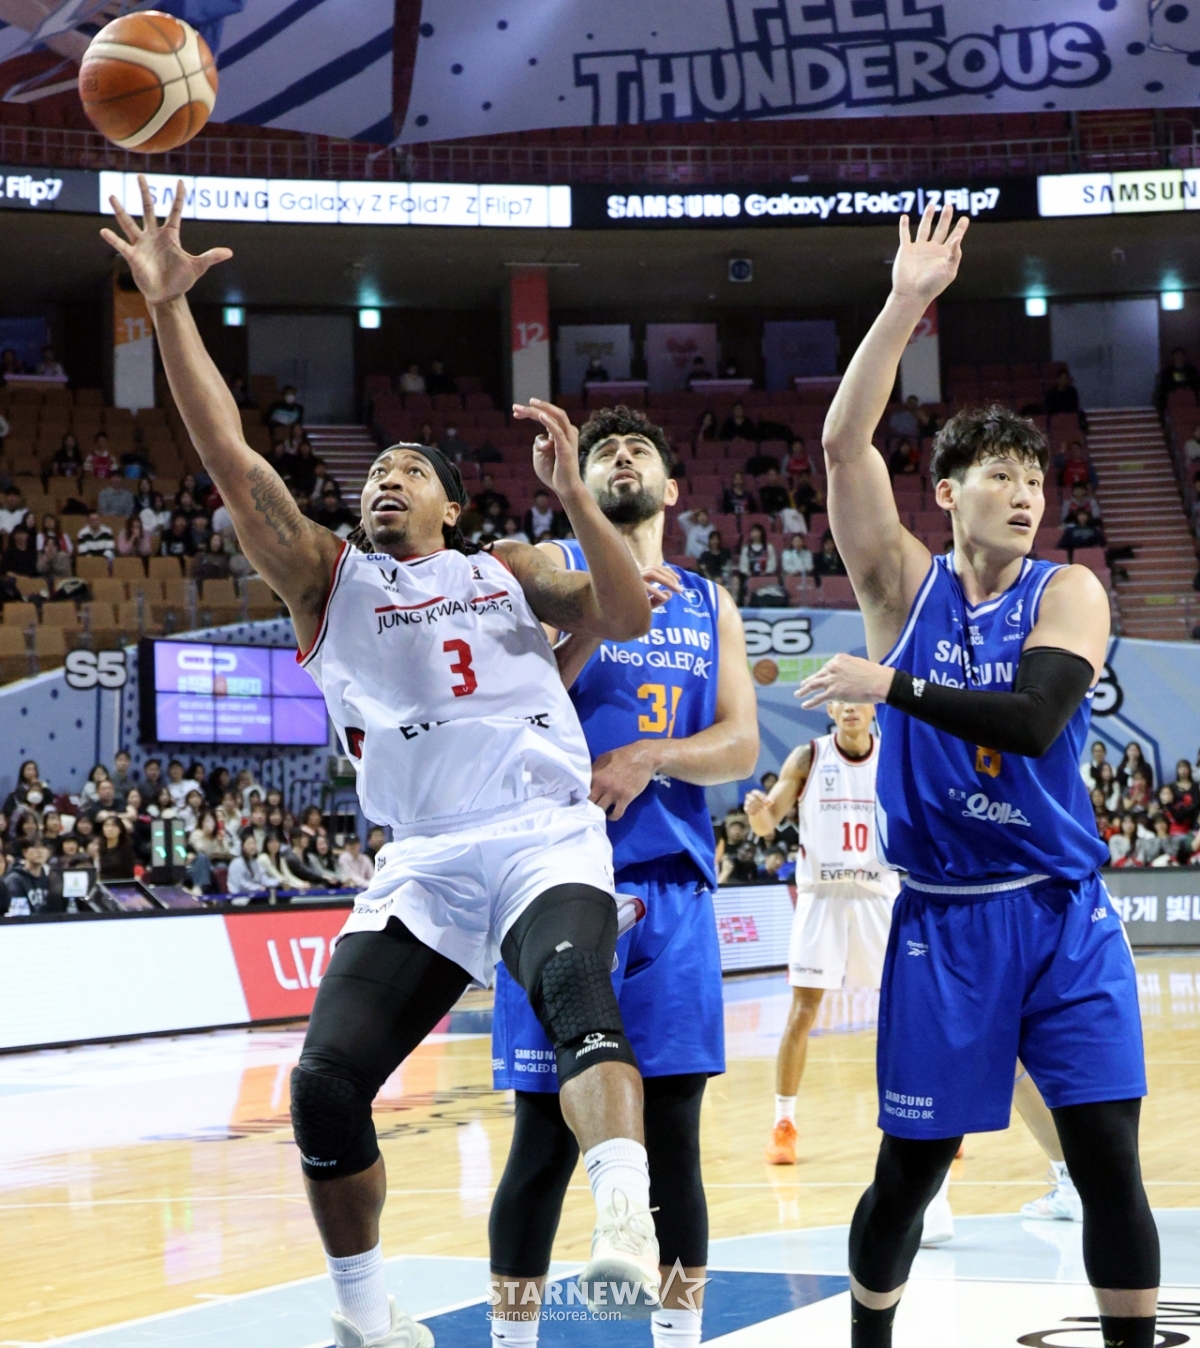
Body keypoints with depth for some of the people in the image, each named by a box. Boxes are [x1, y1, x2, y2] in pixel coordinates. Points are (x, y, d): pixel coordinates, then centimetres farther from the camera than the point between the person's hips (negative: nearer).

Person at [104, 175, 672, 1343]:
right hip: (424, 861, 2)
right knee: (325, 1083, -9)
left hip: (546, 839, -2)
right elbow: (230, 459, 3)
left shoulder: (505, 570, 17)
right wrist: (169, 308, -5)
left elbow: (627, 618, 2)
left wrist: (572, 494, -9)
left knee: (573, 993, -32)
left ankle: (626, 1223, -51)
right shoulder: (326, 578, 14)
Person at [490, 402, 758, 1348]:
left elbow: (741, 746, 6)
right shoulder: (554, 572, 4)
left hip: (673, 886, 4)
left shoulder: (710, 604, 16)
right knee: (548, 1135, -2)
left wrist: (649, 757, -11)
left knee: (674, 1134, 4)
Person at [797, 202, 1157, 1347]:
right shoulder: (905, 584, 1)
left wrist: (893, 686, -21)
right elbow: (844, 444, -12)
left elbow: (1035, 719, -19)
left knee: (1109, 1165, -2)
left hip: (1063, 913, 0)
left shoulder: (1069, 594, -1)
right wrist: (906, 305, -17)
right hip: (941, 920, 0)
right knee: (909, 1170, 6)